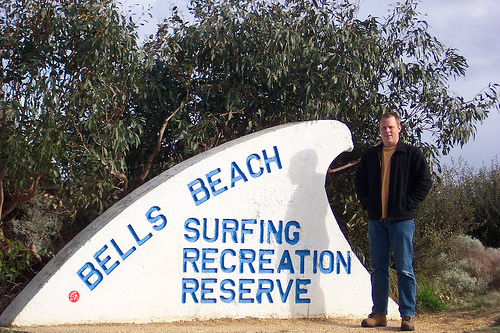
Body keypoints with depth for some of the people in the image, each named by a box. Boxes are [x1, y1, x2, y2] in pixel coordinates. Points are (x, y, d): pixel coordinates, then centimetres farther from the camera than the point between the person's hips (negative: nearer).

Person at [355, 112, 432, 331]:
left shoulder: (412, 154, 1)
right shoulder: (370, 156, 12)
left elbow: (425, 182, 0)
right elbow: (360, 182, 21)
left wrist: (408, 204, -7)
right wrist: (367, 203, 7)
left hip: (402, 220, -4)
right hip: (376, 220, 4)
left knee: (405, 269, -1)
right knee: (378, 269, 7)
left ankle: (408, 315, 6)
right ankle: (379, 313, 14)